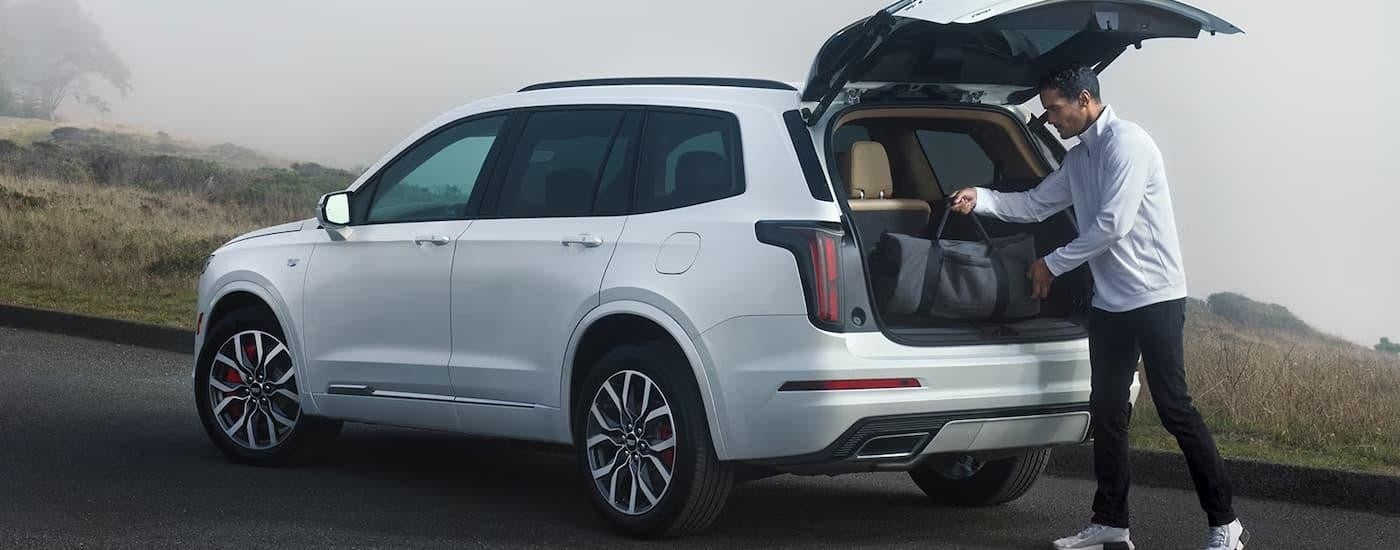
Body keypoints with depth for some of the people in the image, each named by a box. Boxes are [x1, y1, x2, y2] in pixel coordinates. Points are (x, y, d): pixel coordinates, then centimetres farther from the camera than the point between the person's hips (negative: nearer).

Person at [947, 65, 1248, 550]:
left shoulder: (1126, 142, -15)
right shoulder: (1078, 159, 12)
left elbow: (1113, 224, -20)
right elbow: (1034, 204, 18)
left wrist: (1052, 265, -11)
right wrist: (980, 200, 1)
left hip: (1154, 296, -9)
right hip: (1110, 301, 9)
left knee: (1173, 406, -8)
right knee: (1107, 410, 8)